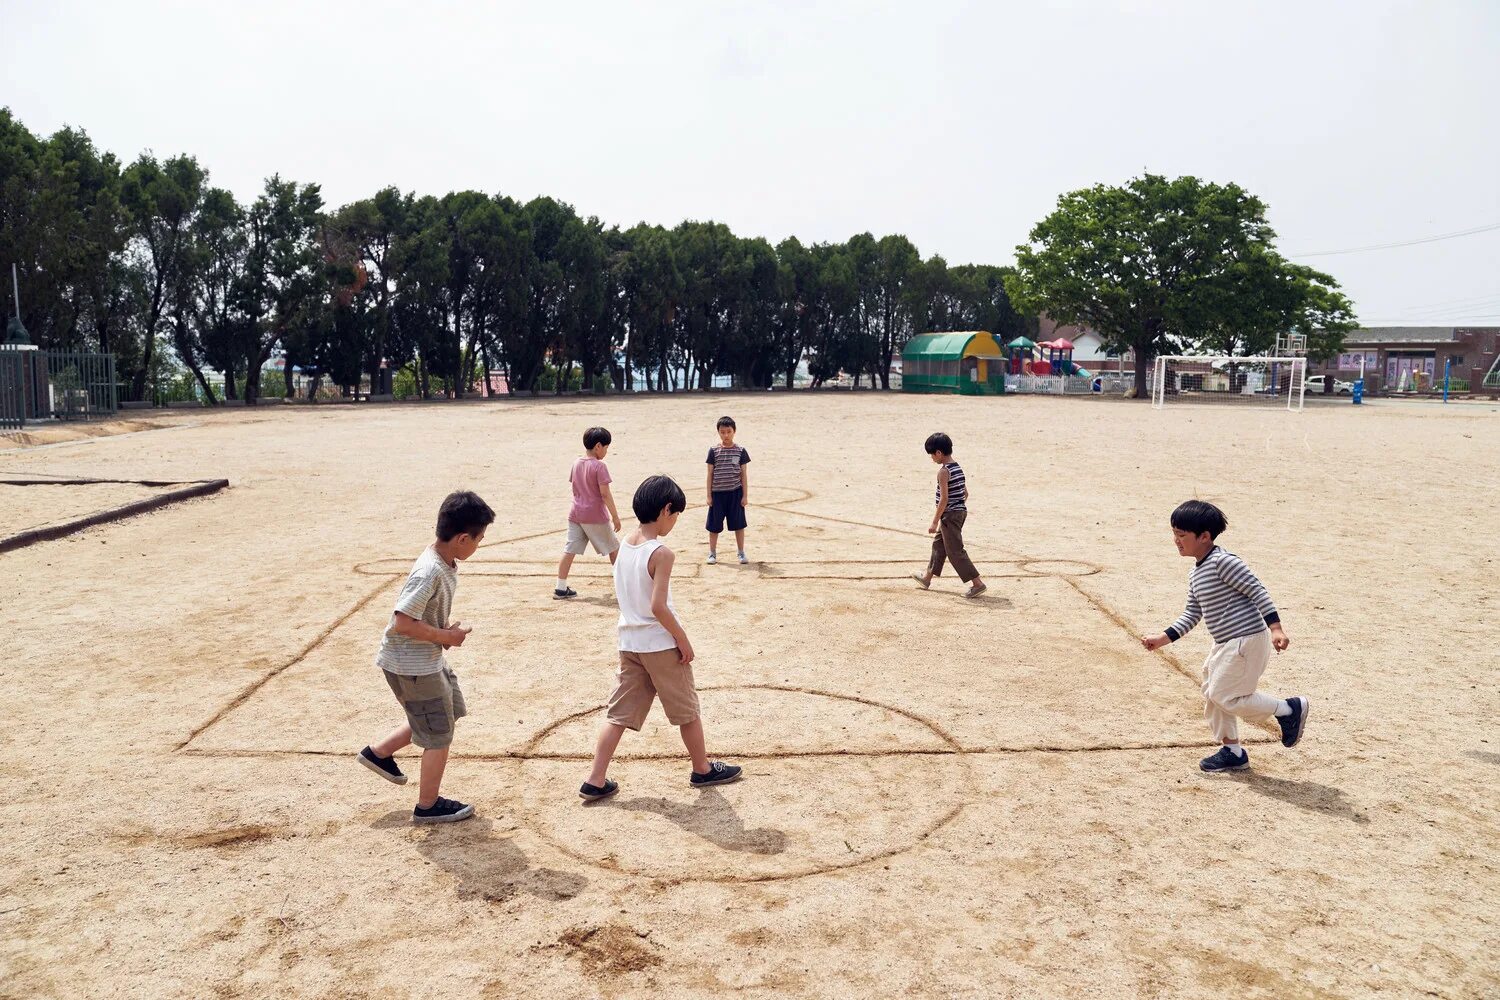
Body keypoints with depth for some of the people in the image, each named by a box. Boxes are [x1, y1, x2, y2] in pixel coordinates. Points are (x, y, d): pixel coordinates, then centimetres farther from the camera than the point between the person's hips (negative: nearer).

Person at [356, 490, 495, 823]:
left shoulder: (445, 563, 0)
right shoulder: (430, 573, -30)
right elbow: (403, 622, -32)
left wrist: (446, 630, 0)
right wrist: (446, 636, -20)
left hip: (429, 657, 9)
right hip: (412, 665, -9)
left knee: (449, 712, 24)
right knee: (440, 735, 4)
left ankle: (379, 752, 34)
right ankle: (428, 806, 23)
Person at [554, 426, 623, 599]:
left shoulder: (576, 463, 6)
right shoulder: (599, 466, -15)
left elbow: (575, 488, 13)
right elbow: (605, 493, -18)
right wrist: (615, 516, -13)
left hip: (575, 513, 6)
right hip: (595, 516, -6)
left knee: (569, 550, 4)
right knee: (613, 548, 10)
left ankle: (561, 588, 2)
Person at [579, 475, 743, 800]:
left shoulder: (624, 545, 3)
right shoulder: (661, 554, -21)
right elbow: (658, 607, -25)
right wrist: (683, 639, -14)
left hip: (629, 642, 7)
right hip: (661, 643, -7)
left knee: (619, 712, 10)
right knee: (687, 709, 12)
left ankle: (596, 780, 8)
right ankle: (703, 769, 28)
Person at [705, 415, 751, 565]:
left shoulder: (740, 451, 0)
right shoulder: (714, 451, -1)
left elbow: (744, 474, 3)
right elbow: (710, 474, 3)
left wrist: (745, 495, -1)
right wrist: (709, 495, 0)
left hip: (735, 492, 0)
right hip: (717, 492, 0)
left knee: (738, 524, 6)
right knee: (714, 525, 6)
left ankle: (741, 553, 17)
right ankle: (712, 553, 18)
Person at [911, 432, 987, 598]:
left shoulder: (943, 471, -18)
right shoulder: (958, 468, 9)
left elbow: (944, 498, -22)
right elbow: (965, 493, 13)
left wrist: (934, 522, -18)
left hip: (950, 515, -10)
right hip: (961, 511, 10)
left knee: (955, 550, -3)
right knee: (939, 543, 21)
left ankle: (977, 584, -3)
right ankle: (927, 577, 34)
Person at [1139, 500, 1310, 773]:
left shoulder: (1223, 562, -17)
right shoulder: (1195, 574, 12)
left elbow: (1257, 591, -19)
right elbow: (1193, 614, 18)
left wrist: (1275, 628, -25)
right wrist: (1164, 638, 11)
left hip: (1246, 640, -10)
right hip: (1226, 644, 10)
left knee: (1223, 695, -6)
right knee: (1213, 694, 15)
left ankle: (1290, 709, 9)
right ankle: (1232, 752, 28)